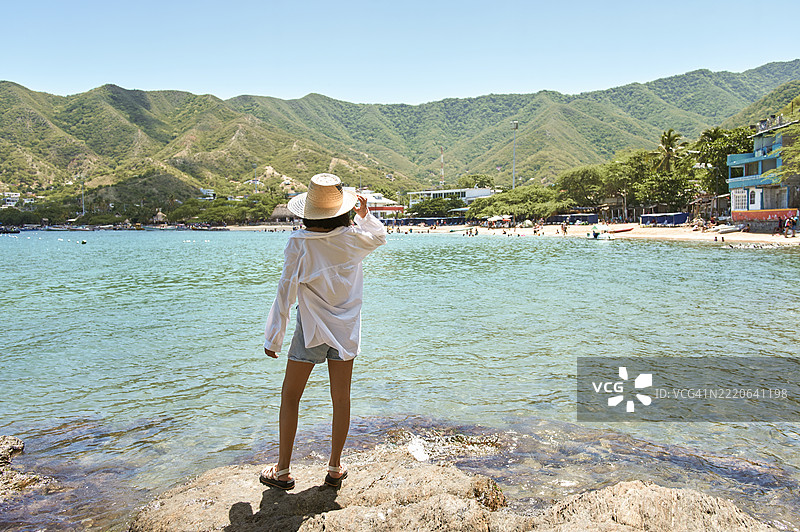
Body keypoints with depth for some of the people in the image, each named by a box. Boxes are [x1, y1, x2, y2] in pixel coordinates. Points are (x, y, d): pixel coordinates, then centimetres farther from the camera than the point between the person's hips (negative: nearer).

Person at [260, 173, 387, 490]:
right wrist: (365, 215, 24)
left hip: (310, 331, -3)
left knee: (290, 397, 11)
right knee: (341, 399, 12)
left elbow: (286, 291, -11)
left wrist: (273, 337, -5)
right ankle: (335, 468, 24)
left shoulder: (299, 242, -14)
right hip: (346, 330, 3)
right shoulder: (352, 238, -7)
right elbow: (379, 237, 17)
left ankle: (282, 471, 18)